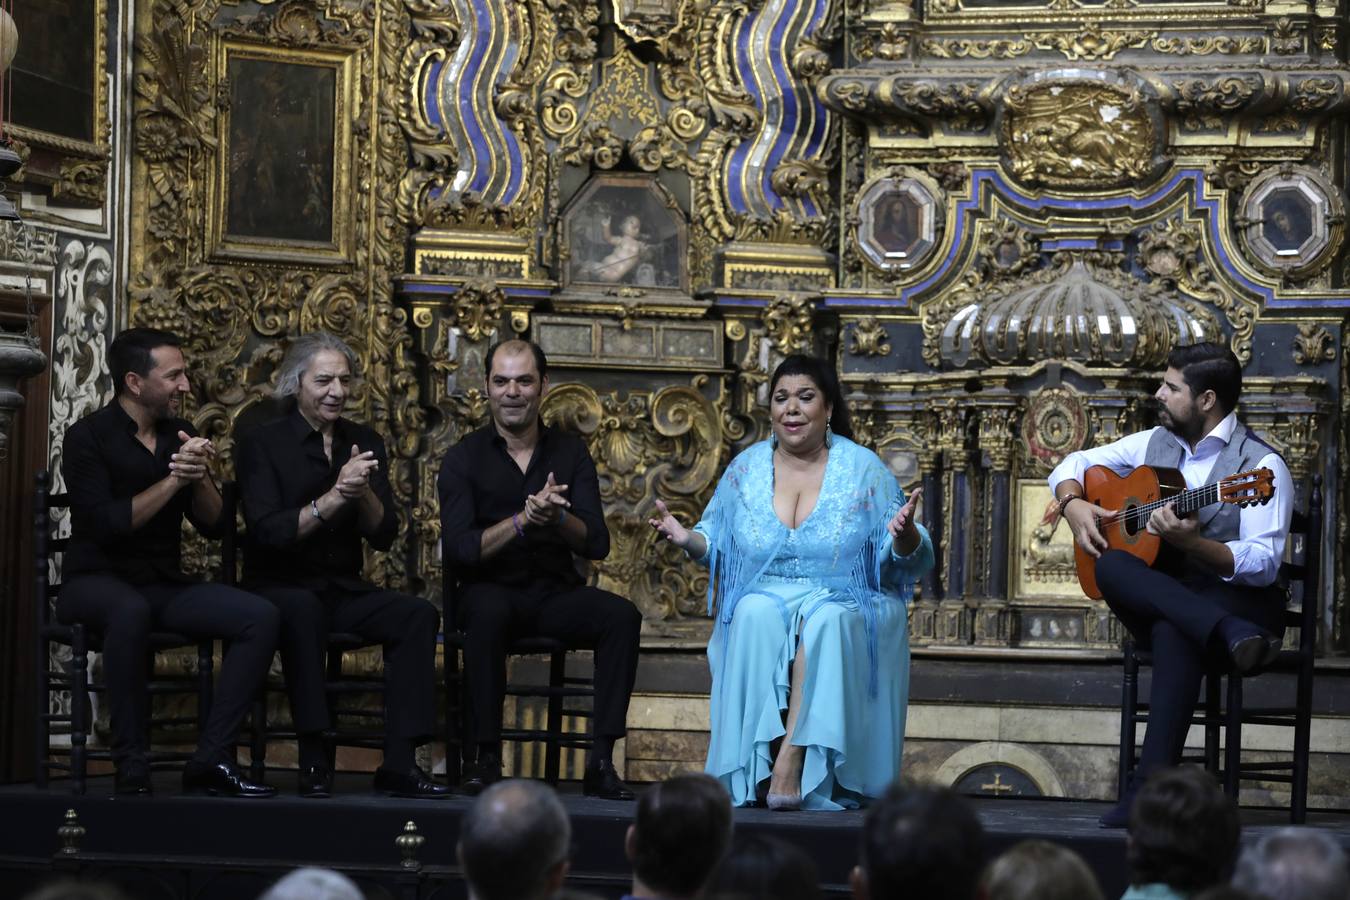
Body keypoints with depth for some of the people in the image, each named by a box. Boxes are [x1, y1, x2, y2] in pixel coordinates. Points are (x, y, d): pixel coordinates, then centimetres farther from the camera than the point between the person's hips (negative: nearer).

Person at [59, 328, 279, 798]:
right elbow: (105, 523, -20)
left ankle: (211, 758, -20)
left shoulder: (180, 434, 9)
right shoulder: (88, 437, -7)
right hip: (99, 581, -6)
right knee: (131, 611, -41)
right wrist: (173, 480, -19)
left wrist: (200, 476, -13)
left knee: (260, 617, -18)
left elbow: (214, 525, 6)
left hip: (165, 585, 6)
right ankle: (132, 768, -35)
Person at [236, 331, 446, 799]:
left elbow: (383, 536, 4)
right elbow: (267, 532, -16)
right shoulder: (262, 443, -4)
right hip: (280, 586, -5)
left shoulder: (365, 442, 10)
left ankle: (399, 763, -24)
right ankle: (313, 758, -34)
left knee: (418, 614, -21)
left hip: (344, 589, 5)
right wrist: (333, 498, -25)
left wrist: (364, 493, -17)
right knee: (303, 610, -38)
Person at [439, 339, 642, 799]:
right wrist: (523, 521, -25)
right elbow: (458, 550, -12)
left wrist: (558, 519, -24)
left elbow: (597, 545, -2)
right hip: (491, 588, -2)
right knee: (488, 611, -37)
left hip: (555, 592, 3)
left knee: (622, 615, -26)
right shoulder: (464, 459, 1)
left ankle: (601, 760, -25)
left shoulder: (570, 453, 7)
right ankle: (484, 756, -28)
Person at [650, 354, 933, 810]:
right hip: (766, 597, 2)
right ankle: (759, 765, -33)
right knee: (756, 614, -32)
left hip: (847, 605, -2)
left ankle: (792, 760, -37)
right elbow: (716, 544, 14)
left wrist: (904, 536, -21)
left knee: (825, 622, -35)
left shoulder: (864, 470, 2)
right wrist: (687, 538, -6)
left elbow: (912, 563, 1)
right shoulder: (745, 469, 8)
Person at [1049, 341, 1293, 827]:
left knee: (1174, 630, -41)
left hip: (1240, 601, -6)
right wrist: (1073, 504, -1)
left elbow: (1262, 564, -18)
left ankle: (1151, 783, -44)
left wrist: (1190, 543, -31)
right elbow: (1072, 465, 21)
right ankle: (1227, 636, -46)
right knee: (1111, 565, -29)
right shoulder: (1155, 444, 11)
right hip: (1155, 598, 6)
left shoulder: (1261, 466, -9)